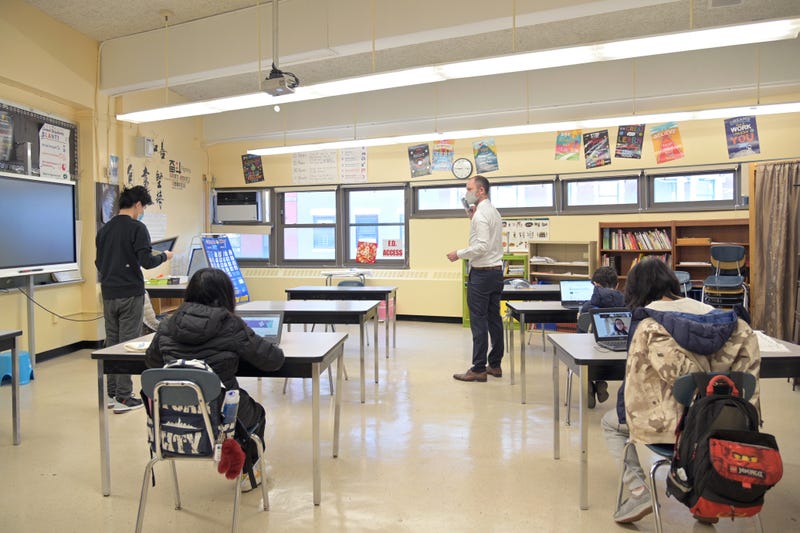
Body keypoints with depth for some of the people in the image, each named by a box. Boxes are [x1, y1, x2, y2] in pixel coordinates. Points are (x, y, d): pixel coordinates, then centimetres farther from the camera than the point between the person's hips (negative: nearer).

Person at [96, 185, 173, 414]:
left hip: (109, 294, 7)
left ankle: (111, 393, 22)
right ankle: (123, 397, 3)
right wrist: (164, 256, 0)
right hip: (130, 294, -7)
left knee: (111, 342, 14)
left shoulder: (104, 230, 10)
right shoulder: (137, 228, -11)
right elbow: (146, 261, -18)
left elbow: (99, 263, 16)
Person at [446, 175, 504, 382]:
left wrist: (459, 254, -12)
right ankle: (495, 365, 19)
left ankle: (478, 369, -1)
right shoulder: (494, 212, 16)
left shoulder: (480, 214, -14)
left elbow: (482, 246, -22)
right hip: (496, 271, 10)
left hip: (481, 273, -10)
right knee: (494, 319, 12)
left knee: (479, 322, -6)